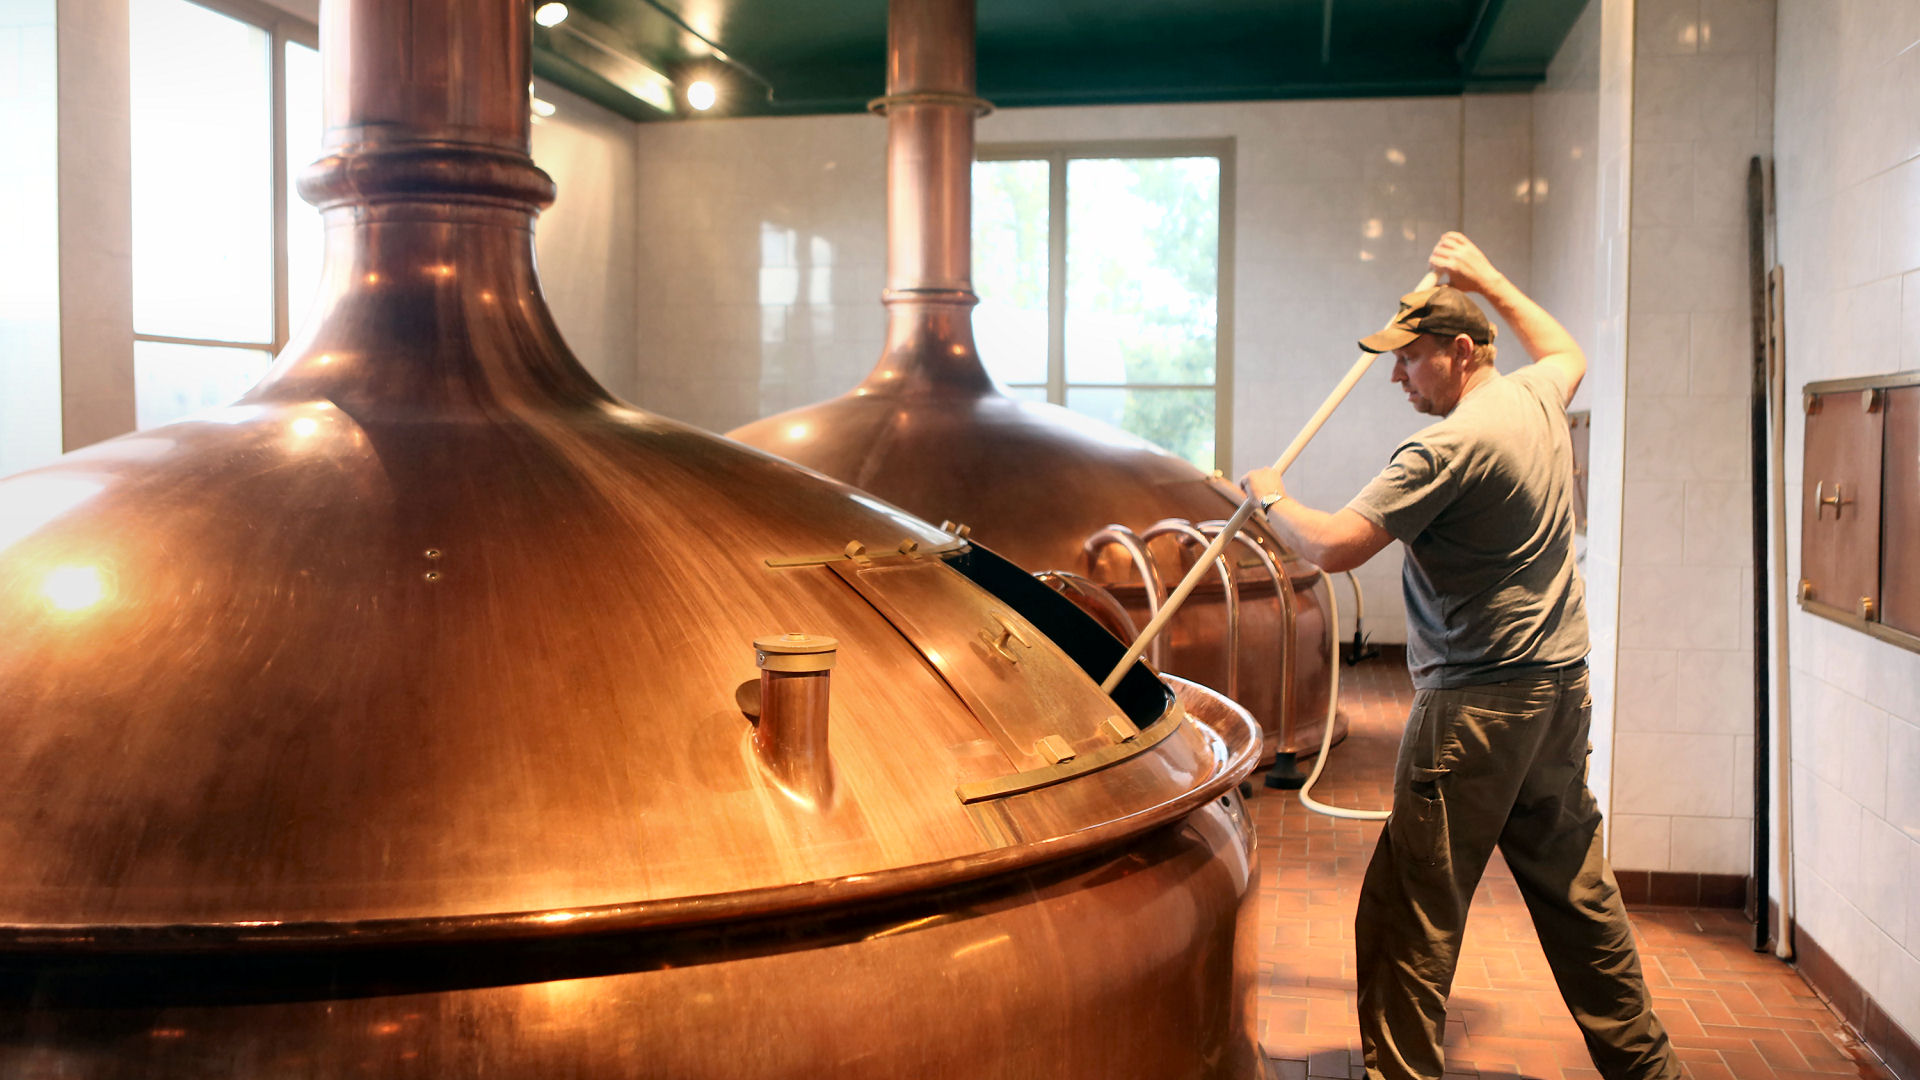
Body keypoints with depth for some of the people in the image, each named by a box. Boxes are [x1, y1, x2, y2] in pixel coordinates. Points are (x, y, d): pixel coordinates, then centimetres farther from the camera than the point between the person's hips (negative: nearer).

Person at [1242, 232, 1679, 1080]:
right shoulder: (1538, 398, 9)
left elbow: (1336, 546, -20)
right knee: (1576, 891, 19)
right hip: (1562, 690, 9)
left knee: (1409, 915, -2)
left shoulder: (1447, 447, -17)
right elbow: (1567, 351, 35)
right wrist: (1490, 283, 38)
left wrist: (1271, 499, -1)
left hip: (1478, 703, -9)